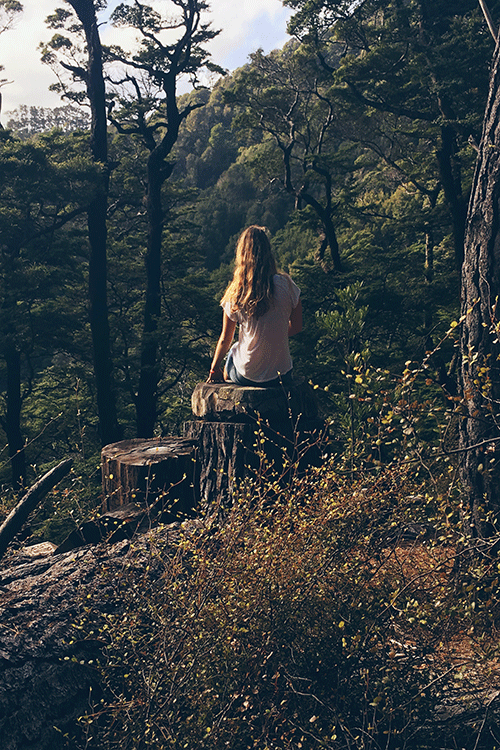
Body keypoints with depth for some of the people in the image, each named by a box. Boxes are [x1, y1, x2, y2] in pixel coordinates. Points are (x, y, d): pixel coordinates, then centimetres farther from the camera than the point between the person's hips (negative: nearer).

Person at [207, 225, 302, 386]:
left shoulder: (235, 294, -12)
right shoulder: (285, 284, -11)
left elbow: (225, 339, -2)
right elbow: (296, 327, 0)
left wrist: (214, 370, 14)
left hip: (245, 376, 0)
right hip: (281, 377, 1)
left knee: (231, 353, 32)